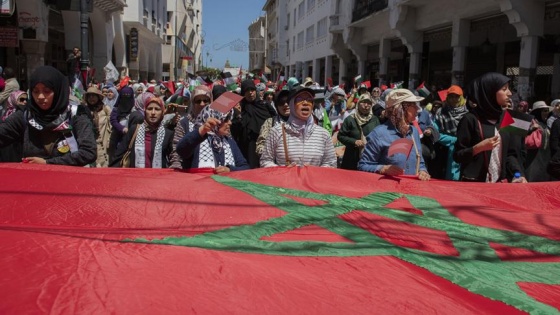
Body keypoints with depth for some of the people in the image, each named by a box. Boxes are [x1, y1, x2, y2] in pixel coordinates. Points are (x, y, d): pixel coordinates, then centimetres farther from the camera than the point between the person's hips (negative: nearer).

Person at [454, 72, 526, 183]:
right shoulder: (471, 119, -8)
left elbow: (510, 154, 9)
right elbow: (457, 156, -9)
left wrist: (519, 174, -6)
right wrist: (479, 147, -22)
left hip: (500, 183, 6)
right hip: (474, 183, -5)